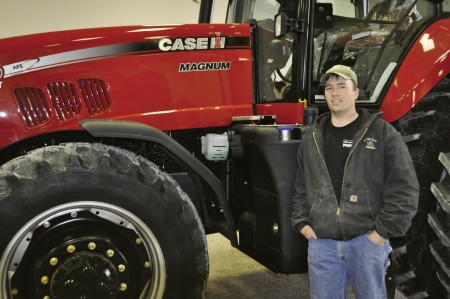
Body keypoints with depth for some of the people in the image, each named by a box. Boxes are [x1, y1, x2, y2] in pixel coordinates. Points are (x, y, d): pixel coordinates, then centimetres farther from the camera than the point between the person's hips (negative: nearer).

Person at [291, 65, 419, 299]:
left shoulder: (382, 132, -2)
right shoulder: (311, 137, 10)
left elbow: (404, 188, -5)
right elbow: (301, 186, 16)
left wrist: (383, 231, -9)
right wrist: (302, 223, 6)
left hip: (367, 241, -3)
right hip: (321, 243, 3)